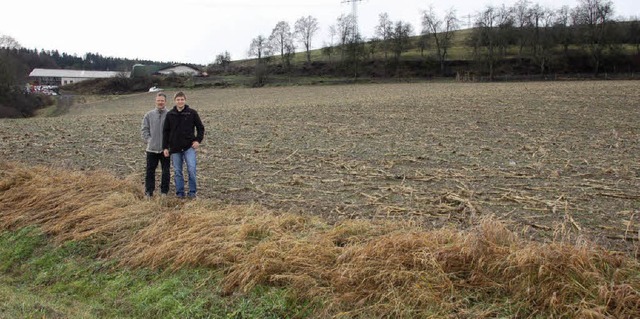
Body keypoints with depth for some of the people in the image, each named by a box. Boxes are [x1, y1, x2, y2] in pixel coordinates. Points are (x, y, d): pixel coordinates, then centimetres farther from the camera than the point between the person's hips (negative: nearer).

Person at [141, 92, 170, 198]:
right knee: (150, 171, 5)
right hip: (151, 148, 2)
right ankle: (148, 192, 13)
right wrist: (149, 140, -4)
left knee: (165, 171, 7)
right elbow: (144, 129, 7)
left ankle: (164, 191, 17)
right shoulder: (149, 115, 4)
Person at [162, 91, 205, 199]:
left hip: (189, 147, -2)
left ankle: (192, 192, 3)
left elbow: (200, 128, 7)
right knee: (177, 172, 7)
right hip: (175, 148, 2)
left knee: (191, 169, -11)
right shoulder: (170, 114, 4)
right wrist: (165, 147, 4)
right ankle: (180, 193, 17)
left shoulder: (192, 113, 0)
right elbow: (165, 132, 9)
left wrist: (198, 140, -6)